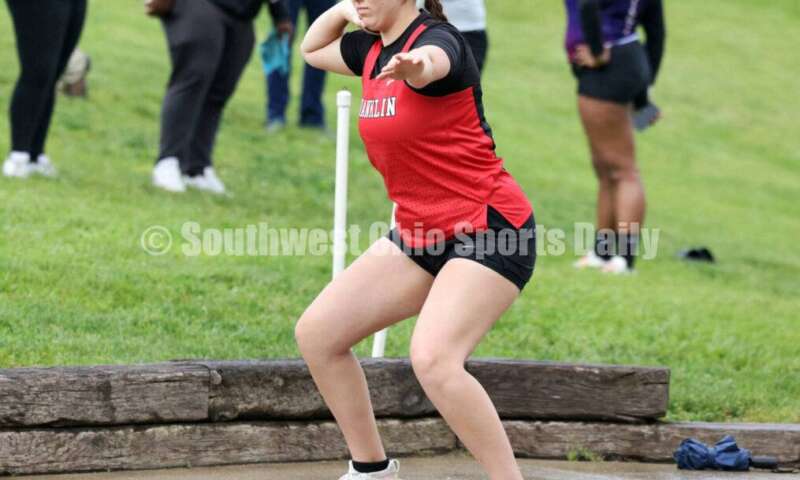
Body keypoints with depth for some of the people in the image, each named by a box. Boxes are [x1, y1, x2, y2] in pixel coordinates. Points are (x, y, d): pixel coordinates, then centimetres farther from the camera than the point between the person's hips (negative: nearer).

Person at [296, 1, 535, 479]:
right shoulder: (372, 49, 8)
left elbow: (433, 61, -44)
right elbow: (313, 49, 29)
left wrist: (416, 65, -68)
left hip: (489, 228, -9)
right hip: (420, 230, 9)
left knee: (433, 359, -29)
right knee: (316, 333, 6)